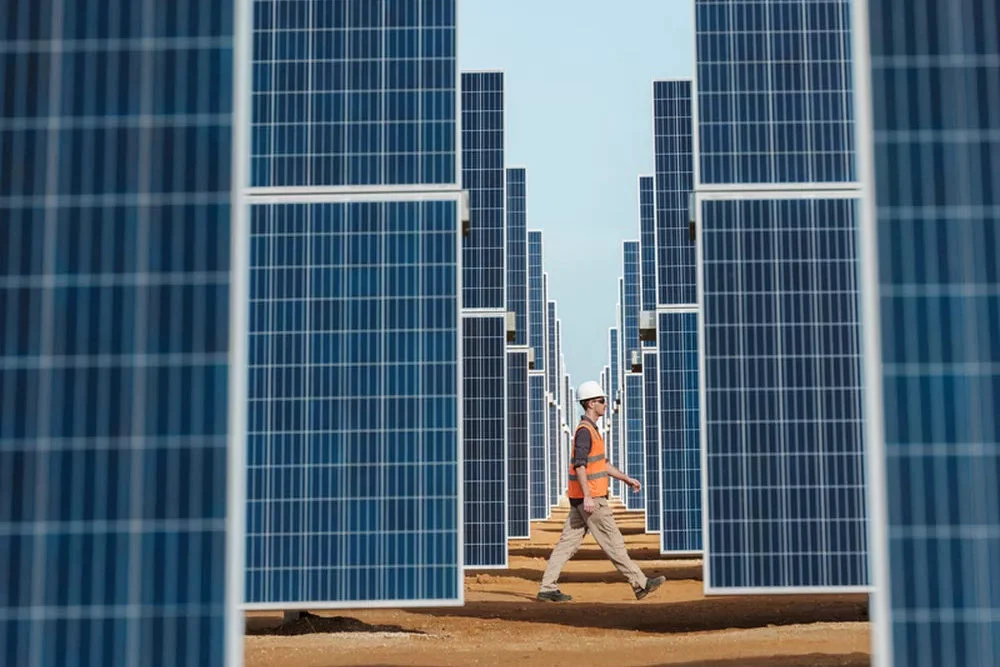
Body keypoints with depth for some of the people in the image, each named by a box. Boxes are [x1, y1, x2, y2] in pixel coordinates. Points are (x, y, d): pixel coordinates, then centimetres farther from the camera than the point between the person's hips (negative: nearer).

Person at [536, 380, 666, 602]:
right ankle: (640, 584, 0)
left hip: (580, 499, 10)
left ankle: (547, 588, 5)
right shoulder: (585, 430, -13)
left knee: (568, 542, 7)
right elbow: (579, 465, -22)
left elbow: (602, 463, 27)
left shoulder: (592, 430, 19)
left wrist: (626, 478, 25)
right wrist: (587, 496, -27)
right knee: (613, 541, -4)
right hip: (590, 498, -10)